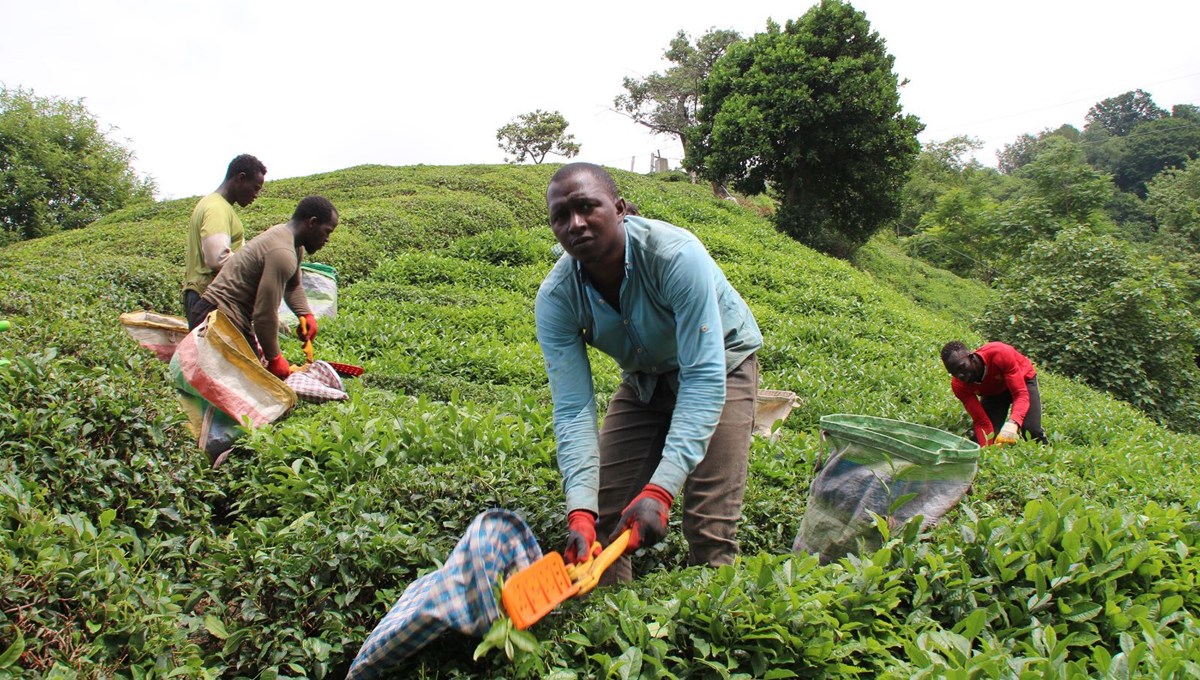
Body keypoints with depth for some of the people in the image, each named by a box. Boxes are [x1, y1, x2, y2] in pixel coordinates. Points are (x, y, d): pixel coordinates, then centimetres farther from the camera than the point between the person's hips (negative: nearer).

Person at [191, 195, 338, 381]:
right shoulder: (282, 254, -24)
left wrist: (305, 314, 3)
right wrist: (274, 358, -12)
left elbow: (293, 286, 23)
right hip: (223, 318, -11)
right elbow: (265, 314, -24)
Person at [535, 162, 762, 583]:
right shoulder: (555, 299, -22)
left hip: (721, 363, -4)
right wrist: (580, 510, -39)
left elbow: (704, 378, -37)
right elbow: (573, 409, -24)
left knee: (709, 528, -15)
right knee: (603, 512, -3)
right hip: (645, 378, 4)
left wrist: (661, 489, -45)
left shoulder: (676, 255, -35)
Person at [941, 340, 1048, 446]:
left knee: (1032, 432, -22)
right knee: (980, 441, -13)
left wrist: (1012, 424, -59)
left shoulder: (999, 354, -41)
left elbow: (1021, 394, -41)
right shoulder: (959, 385, -30)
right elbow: (981, 422, -28)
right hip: (993, 392, 3)